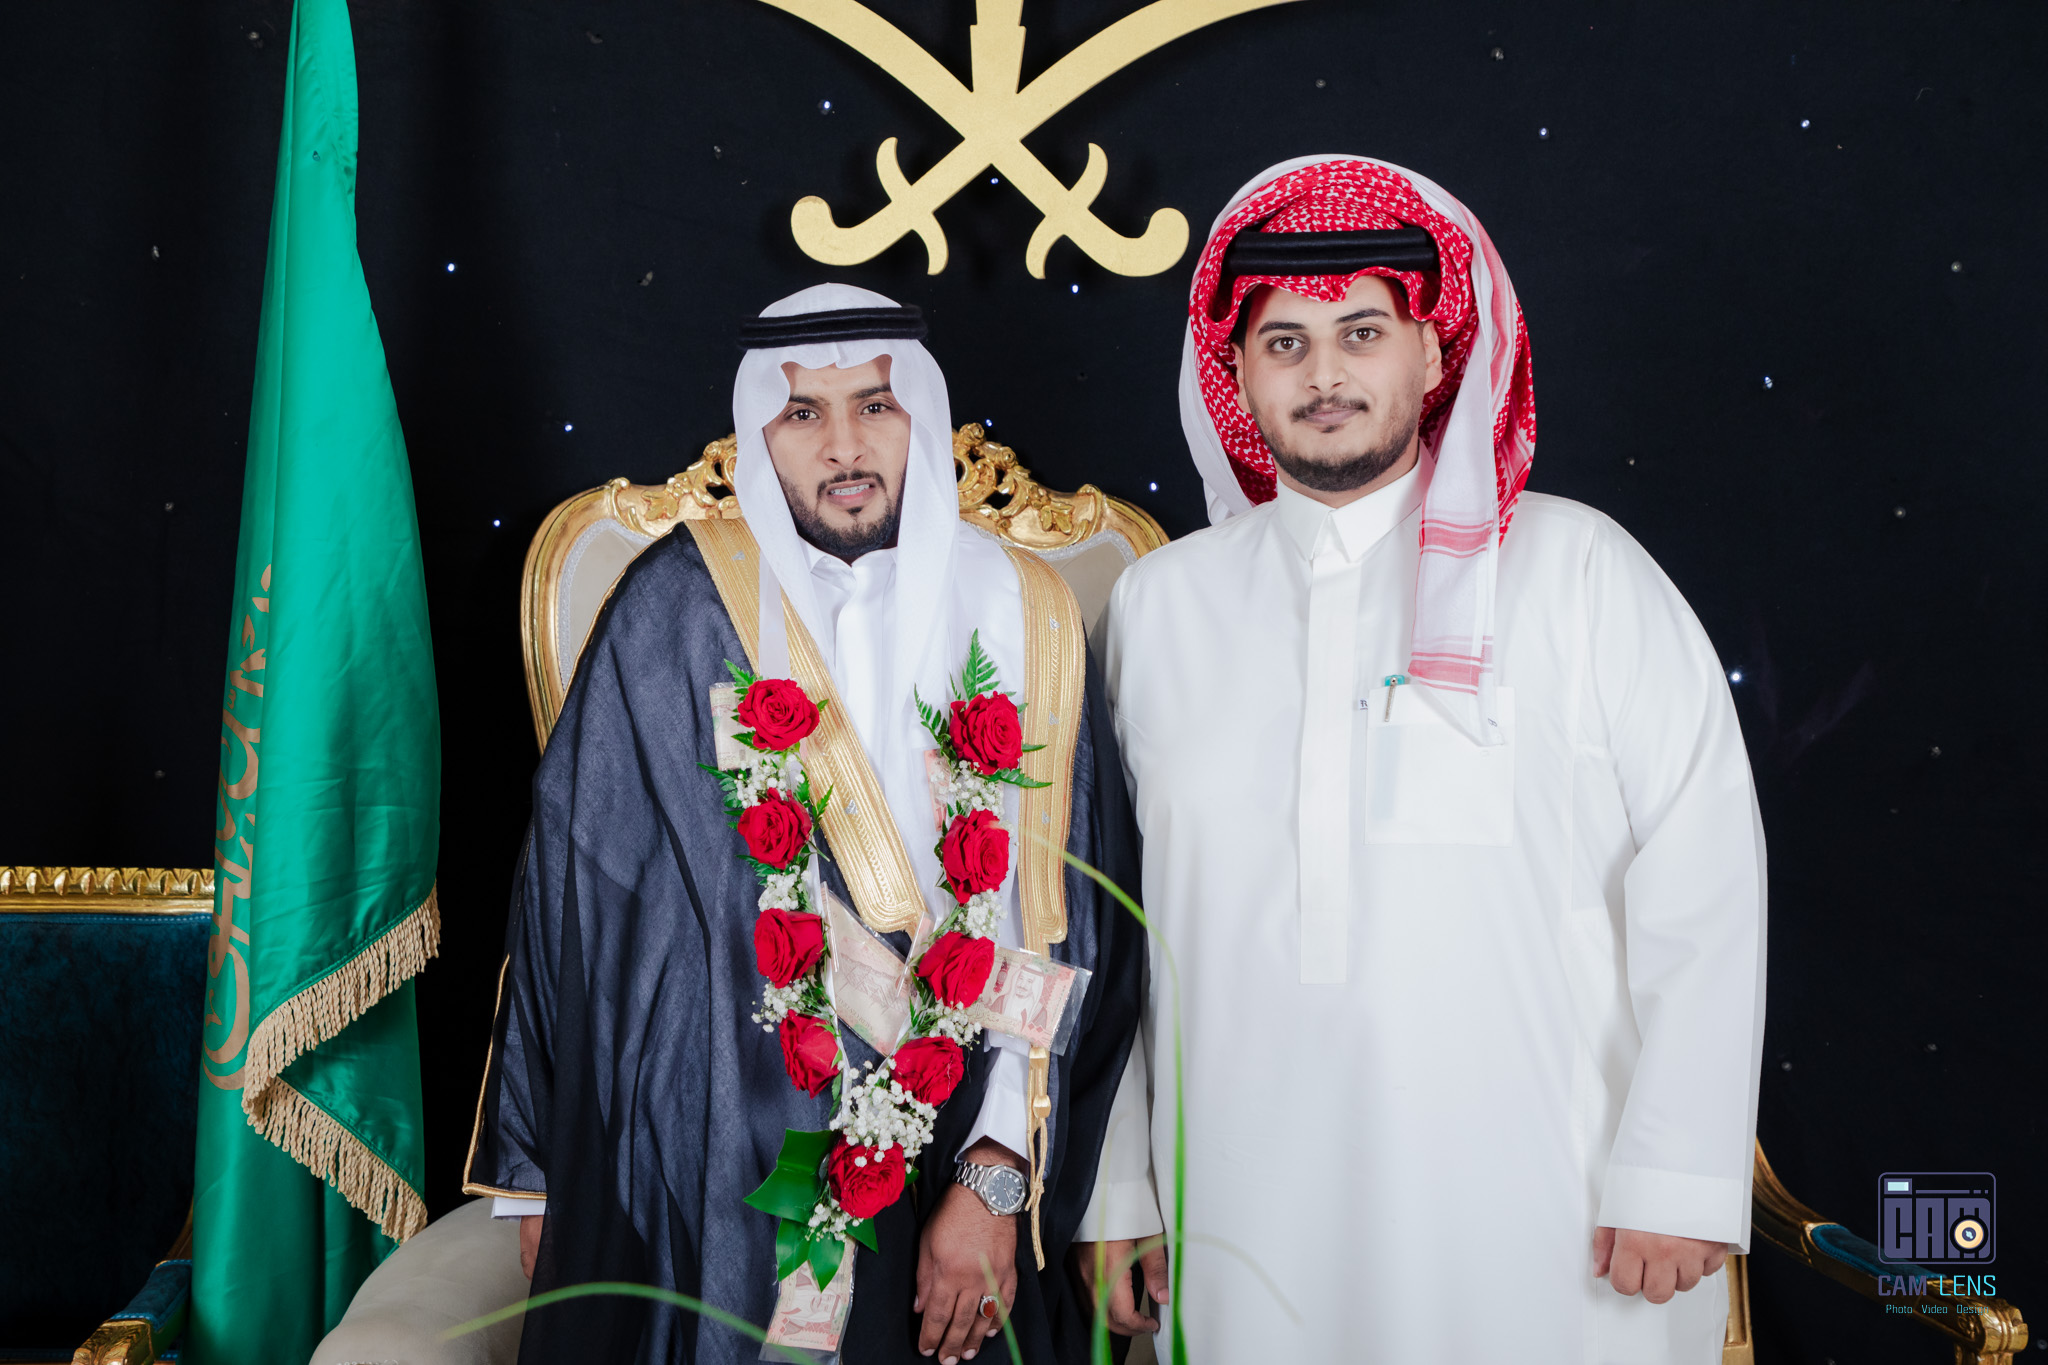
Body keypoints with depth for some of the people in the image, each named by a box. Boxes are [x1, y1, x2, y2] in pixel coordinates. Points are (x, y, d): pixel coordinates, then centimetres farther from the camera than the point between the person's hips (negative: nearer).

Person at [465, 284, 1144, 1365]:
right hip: (698, 1182, -1)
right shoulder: (680, 605, -3)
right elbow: (575, 890, 0)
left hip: (945, 1184, 1)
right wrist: (539, 1175, 2)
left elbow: (1061, 931, -4)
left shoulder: (1020, 617, 0)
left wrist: (998, 1178, -12)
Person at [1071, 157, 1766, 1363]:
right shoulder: (1161, 603, 6)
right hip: (1252, 1225, 2)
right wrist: (1114, 1193, 7)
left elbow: (1704, 879, -4)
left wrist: (1679, 1176, -9)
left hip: (1539, 1228, -2)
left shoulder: (1578, 571, -1)